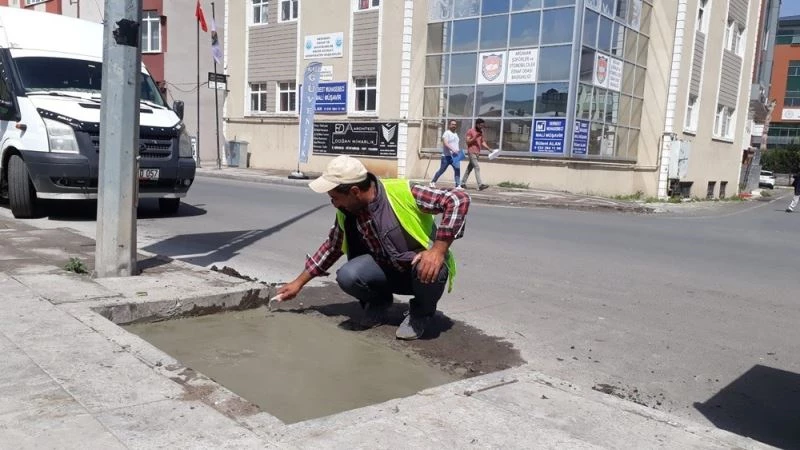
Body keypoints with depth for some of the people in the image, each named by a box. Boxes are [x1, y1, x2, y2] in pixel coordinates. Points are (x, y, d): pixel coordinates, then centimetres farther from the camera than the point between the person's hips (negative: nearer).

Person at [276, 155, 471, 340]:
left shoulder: (402, 192, -26)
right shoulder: (346, 212, -6)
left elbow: (459, 199, -28)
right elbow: (332, 246, 12)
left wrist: (438, 249, -36)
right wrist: (299, 282, 14)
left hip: (422, 268, -3)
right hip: (388, 270, 4)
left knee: (433, 269, -39)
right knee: (347, 276, -26)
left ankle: (422, 311, -4)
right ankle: (379, 302, 8)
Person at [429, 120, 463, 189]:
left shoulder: (455, 134, 19)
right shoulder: (447, 133, -7)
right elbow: (445, 143, -20)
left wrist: (458, 151, 10)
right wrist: (452, 149, -31)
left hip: (455, 156, 7)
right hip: (447, 156, -7)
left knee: (457, 169, -9)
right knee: (442, 170, 2)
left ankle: (458, 185, -10)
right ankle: (432, 182, 18)